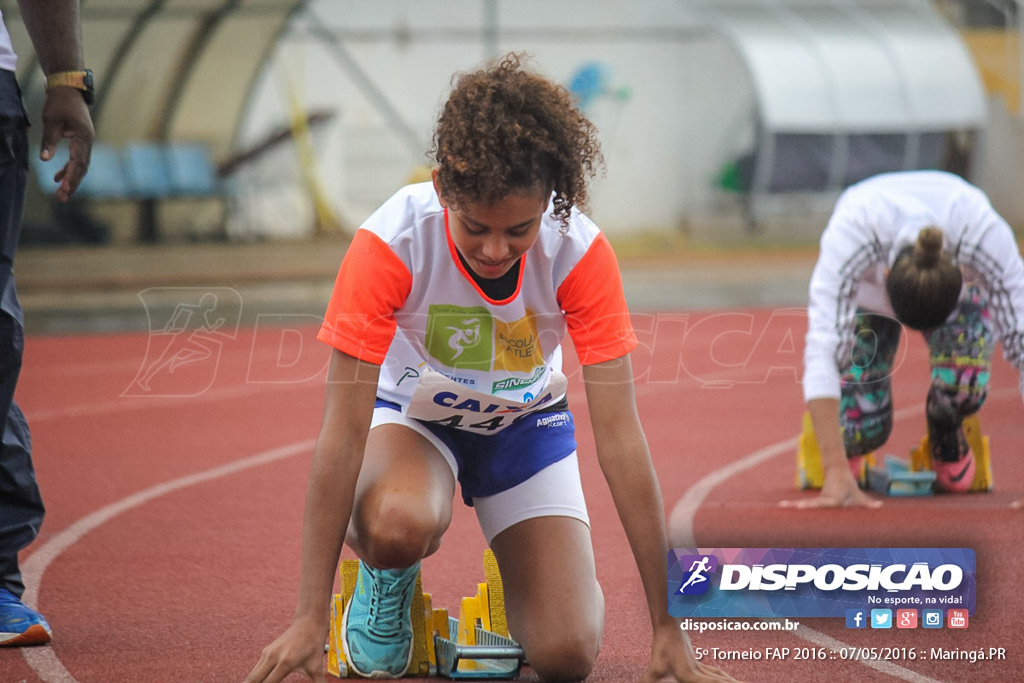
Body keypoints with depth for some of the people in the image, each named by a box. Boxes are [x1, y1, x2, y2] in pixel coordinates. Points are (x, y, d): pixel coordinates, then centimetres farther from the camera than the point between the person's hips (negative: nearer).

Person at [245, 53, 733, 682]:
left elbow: (620, 434, -27)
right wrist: (311, 620, -34)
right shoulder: (389, 245, -32)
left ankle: (525, 581, 21)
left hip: (526, 422, 1)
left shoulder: (581, 253, -28)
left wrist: (667, 629, -29)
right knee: (398, 526, -38)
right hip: (411, 413, -1)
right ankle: (387, 581, 0)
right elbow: (344, 429, -31)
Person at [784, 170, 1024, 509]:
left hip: (959, 288, 1)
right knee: (861, 427, -20)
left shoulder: (987, 236, -42)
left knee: (965, 381, -30)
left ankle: (947, 441, 8)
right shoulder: (851, 231, -45)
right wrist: (837, 476, -55)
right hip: (865, 290, 0)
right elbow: (823, 346, -49)